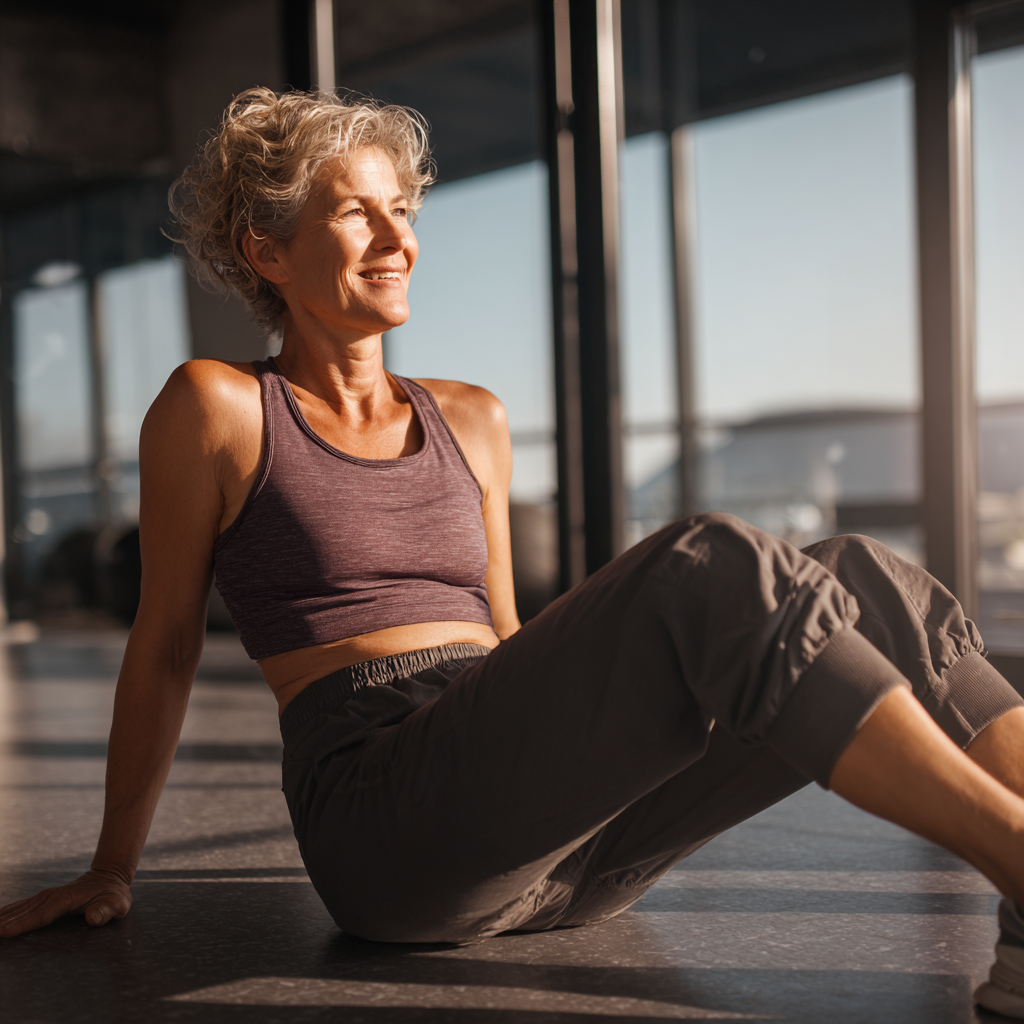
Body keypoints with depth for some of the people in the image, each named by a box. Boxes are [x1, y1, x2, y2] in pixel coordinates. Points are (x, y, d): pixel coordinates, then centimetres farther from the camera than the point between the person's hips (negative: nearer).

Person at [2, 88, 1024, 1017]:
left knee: (858, 579, -16)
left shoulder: (470, 421, 20)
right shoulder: (216, 406, 5)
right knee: (713, 567, -29)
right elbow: (164, 645, 10)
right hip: (385, 825, -6)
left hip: (551, 832, 6)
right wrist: (111, 870, 16)